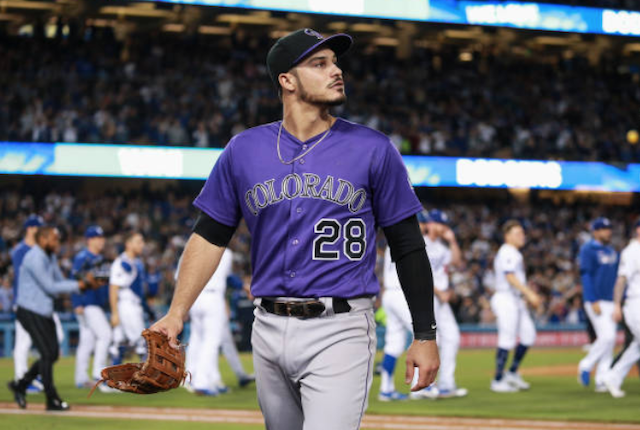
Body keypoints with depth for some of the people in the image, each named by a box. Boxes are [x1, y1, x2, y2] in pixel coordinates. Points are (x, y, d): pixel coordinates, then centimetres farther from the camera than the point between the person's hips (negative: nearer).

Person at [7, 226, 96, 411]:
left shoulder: (50, 257, 13)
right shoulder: (34, 259, -18)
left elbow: (60, 282, 13)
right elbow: (50, 287, -19)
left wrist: (85, 283, -4)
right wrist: (79, 285, -16)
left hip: (45, 312, 9)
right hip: (31, 312, -9)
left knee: (52, 354, 9)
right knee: (47, 354, -8)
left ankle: (20, 385, 21)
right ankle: (52, 400, -1)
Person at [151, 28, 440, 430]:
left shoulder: (373, 150, 0)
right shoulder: (244, 150, 7)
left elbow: (408, 246, 2)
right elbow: (210, 236, 11)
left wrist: (425, 335, -2)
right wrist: (177, 314, 1)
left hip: (340, 332, -4)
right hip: (270, 332, 4)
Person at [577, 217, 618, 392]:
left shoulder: (612, 252, 16)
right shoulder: (588, 250, -7)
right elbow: (586, 276, -13)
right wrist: (593, 302, -19)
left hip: (611, 302, 8)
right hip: (596, 302, -8)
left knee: (609, 340, 3)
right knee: (607, 336, -18)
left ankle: (602, 380, 6)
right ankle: (586, 366, 0)